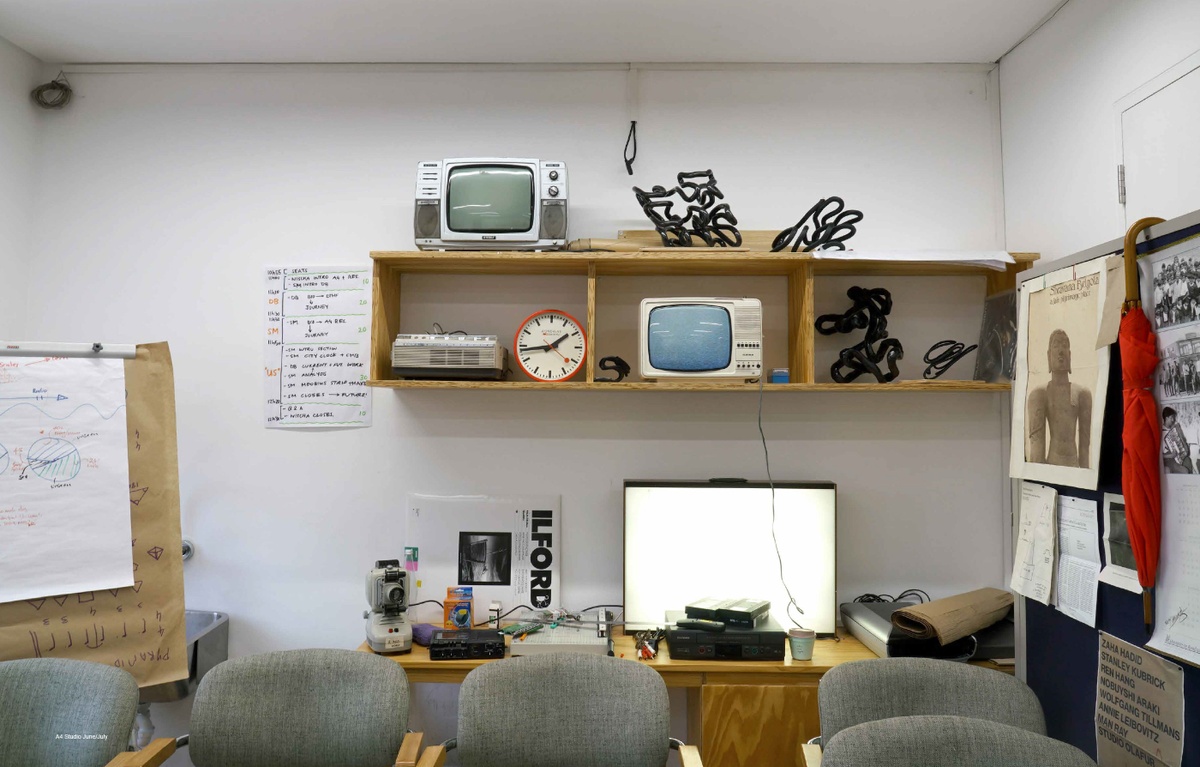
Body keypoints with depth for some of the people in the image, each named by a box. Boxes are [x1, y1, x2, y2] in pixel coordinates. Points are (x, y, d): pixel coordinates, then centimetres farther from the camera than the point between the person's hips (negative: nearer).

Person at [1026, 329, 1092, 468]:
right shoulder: (1039, 394, 3)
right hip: (1051, 466, -3)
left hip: (1074, 466, 3)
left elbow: (1085, 440, 9)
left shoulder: (1083, 393, 12)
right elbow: (1036, 438, -5)